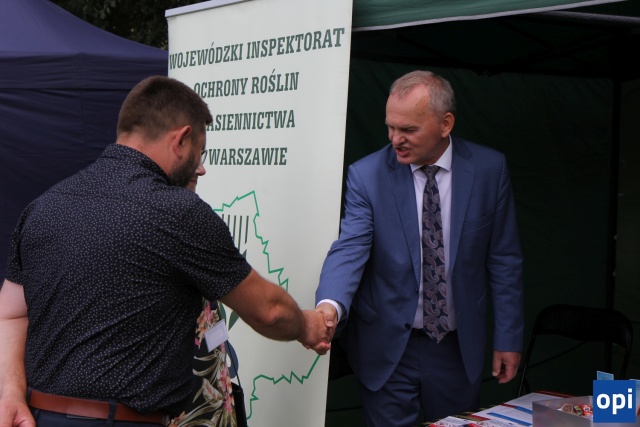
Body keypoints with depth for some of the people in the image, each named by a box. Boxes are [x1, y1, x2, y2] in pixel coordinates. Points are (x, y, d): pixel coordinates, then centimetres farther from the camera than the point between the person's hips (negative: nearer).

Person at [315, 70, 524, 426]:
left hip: (459, 346, 2)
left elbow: (504, 259, 0)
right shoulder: (367, 175, -9)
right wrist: (330, 305, -38)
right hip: (388, 347, -1)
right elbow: (350, 249, -18)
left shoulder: (489, 169, -5)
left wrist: (508, 338, 2)